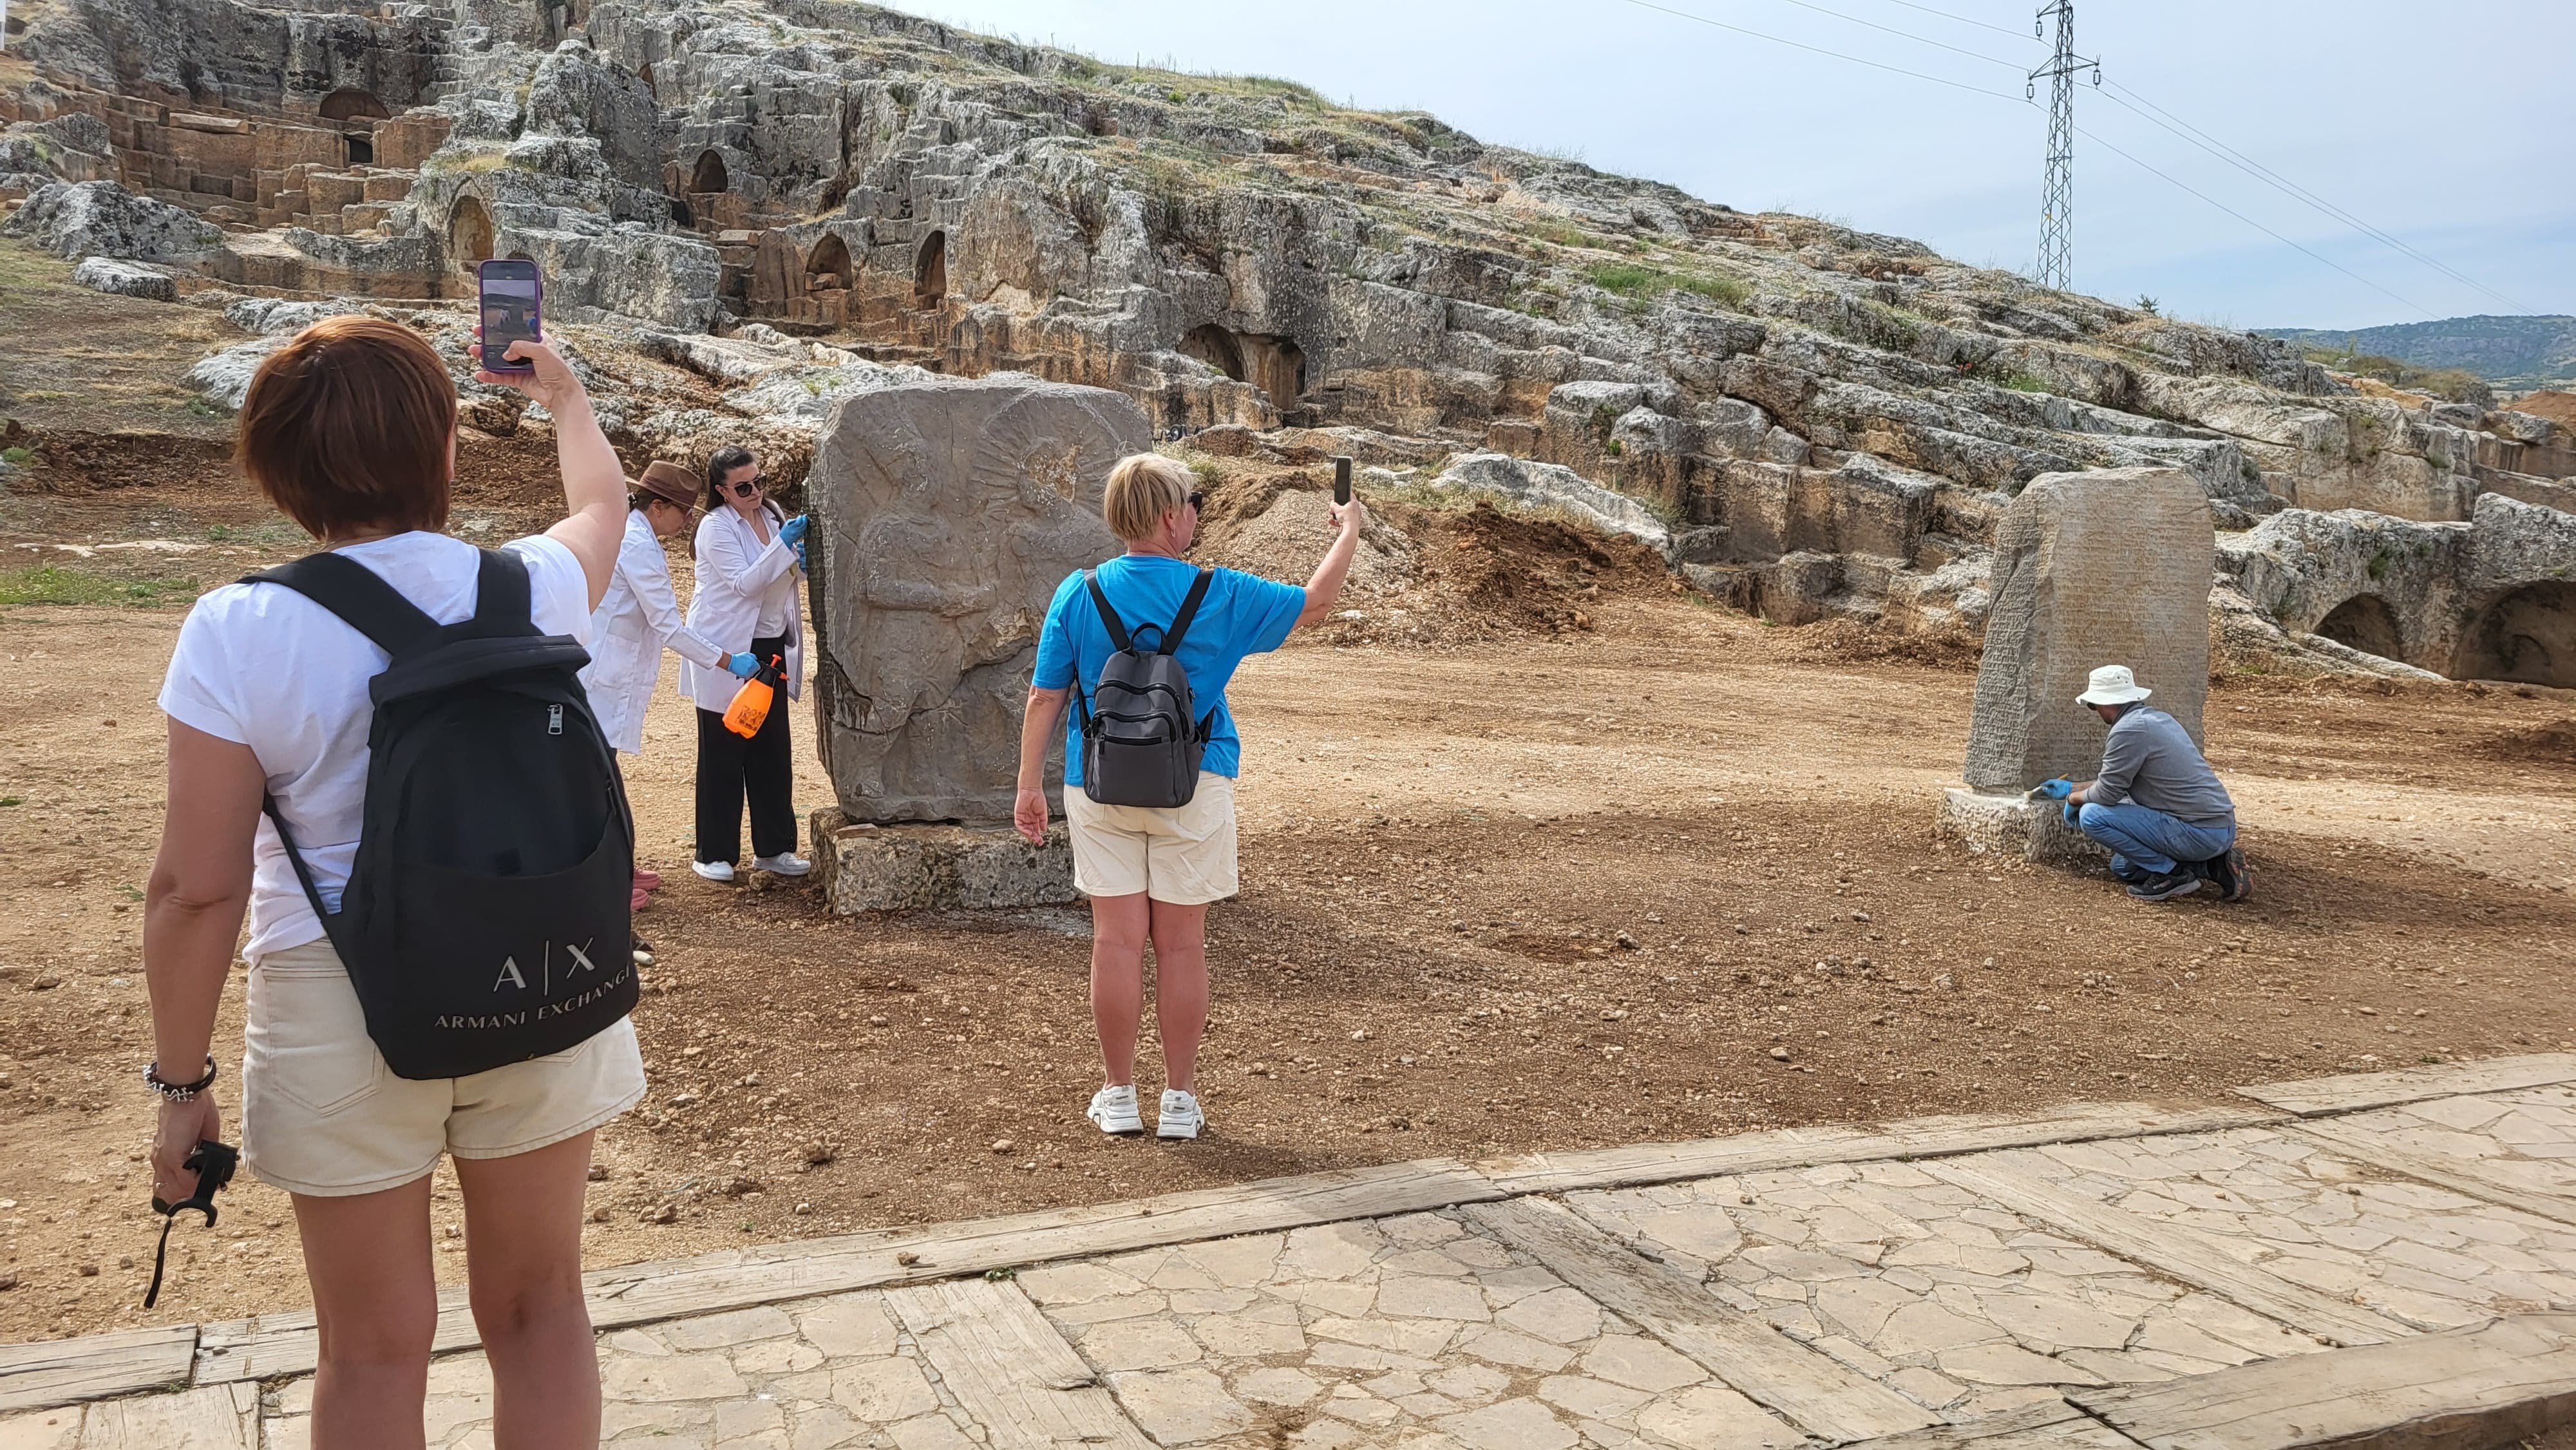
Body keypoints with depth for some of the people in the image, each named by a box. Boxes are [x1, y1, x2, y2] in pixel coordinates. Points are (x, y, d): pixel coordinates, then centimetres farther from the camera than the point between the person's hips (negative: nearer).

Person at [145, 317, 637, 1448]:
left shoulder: (237, 633, -14)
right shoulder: (534, 589, -8)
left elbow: (198, 889, -12)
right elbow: (602, 500, 17)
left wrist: (180, 1080, 0)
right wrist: (563, 397, 36)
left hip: (344, 1010, -2)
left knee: (375, 1346, 15)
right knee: (536, 1308, 18)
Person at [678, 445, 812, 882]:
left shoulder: (772, 515, 8)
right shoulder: (715, 527, -12)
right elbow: (744, 583, -21)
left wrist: (801, 559, -4)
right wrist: (784, 546, -28)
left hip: (772, 648, 6)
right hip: (728, 652, -6)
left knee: (772, 751, 9)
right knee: (722, 755, 1)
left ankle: (773, 847, 17)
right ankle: (714, 854, 9)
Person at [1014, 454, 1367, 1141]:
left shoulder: (1079, 594, -4)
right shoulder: (1217, 595, -7)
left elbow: (1045, 698, -2)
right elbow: (1314, 602, 5)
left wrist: (1031, 786, 6)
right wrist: (1350, 531, 20)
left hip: (1100, 789, 1)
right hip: (1193, 789, -1)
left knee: (1117, 941, 7)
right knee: (1181, 946, 7)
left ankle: (1118, 1095, 15)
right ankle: (1179, 1098, 15)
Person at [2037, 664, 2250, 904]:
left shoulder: (2129, 729, -17)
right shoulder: (2158, 718, 14)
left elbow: (2108, 793, -13)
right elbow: (2119, 781, 25)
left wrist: (2073, 799, 8)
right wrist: (2072, 788, 34)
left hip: (2198, 834, -10)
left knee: (2092, 815, -13)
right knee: (2122, 866, 23)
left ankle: (2172, 874, -5)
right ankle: (2211, 867, 12)